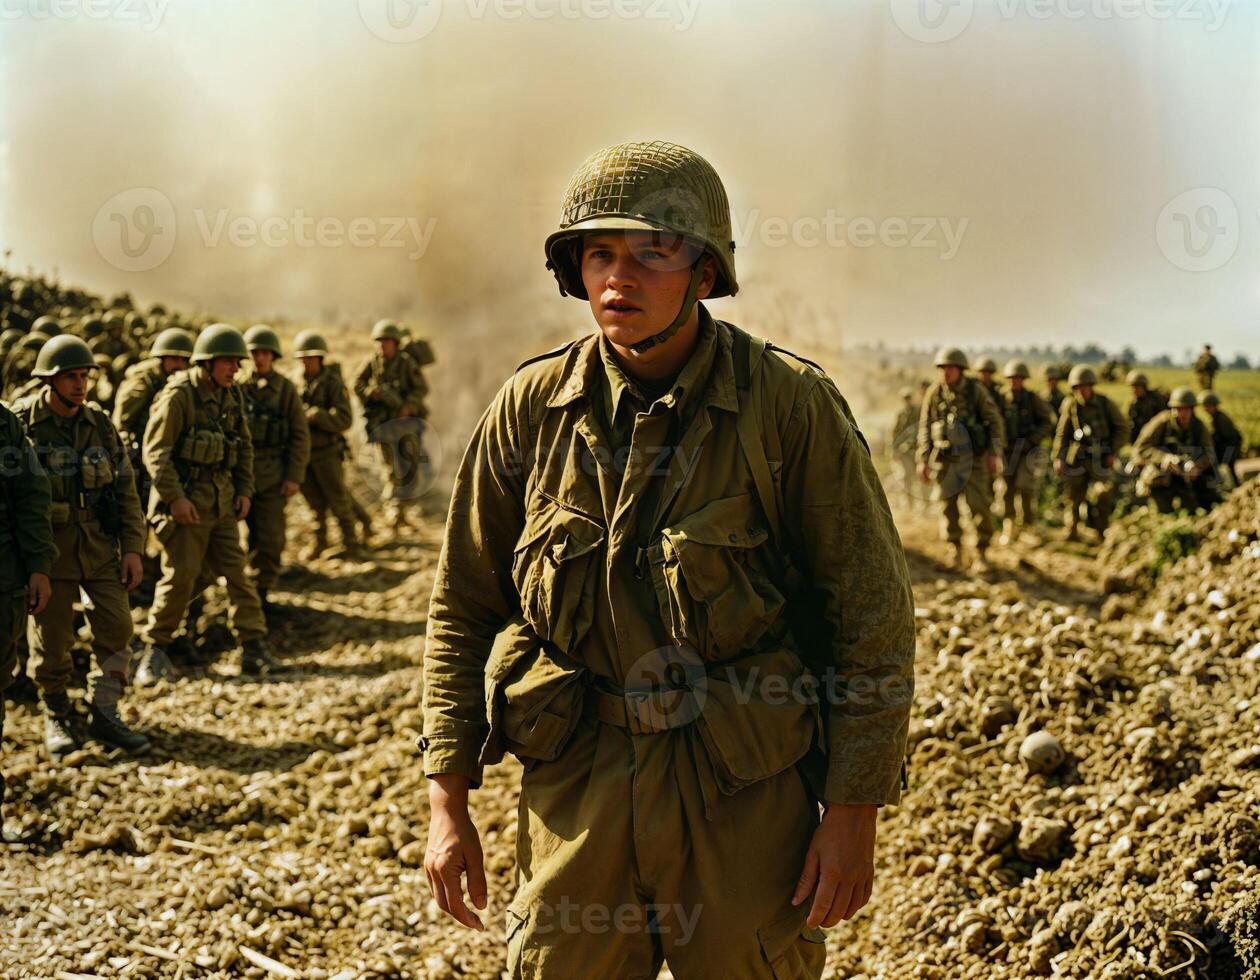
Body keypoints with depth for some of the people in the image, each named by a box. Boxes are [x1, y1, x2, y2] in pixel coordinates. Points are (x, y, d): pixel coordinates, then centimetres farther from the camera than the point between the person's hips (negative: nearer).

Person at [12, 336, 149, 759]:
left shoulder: (100, 426, 4)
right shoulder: (21, 423, -8)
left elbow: (126, 490, 8)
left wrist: (132, 548, 2)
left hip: (99, 546, 4)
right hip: (49, 548, -3)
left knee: (115, 629, -1)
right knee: (52, 640, 5)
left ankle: (105, 716, 11)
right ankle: (57, 718, 23)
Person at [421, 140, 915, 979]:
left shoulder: (792, 405, -9)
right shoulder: (532, 407, 0)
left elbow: (872, 614, -5)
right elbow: (463, 607, 7)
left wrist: (854, 813, -7)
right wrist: (449, 800, 4)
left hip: (744, 796, -2)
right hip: (576, 789, 2)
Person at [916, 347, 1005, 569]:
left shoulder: (976, 390, -6)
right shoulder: (934, 393, -1)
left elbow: (995, 421, -1)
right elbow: (925, 428, 4)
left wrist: (995, 453, -7)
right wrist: (923, 460, 0)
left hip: (974, 459, -2)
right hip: (945, 461, 2)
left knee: (979, 505, -5)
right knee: (948, 505, 5)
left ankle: (981, 552, 7)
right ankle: (954, 548, 22)